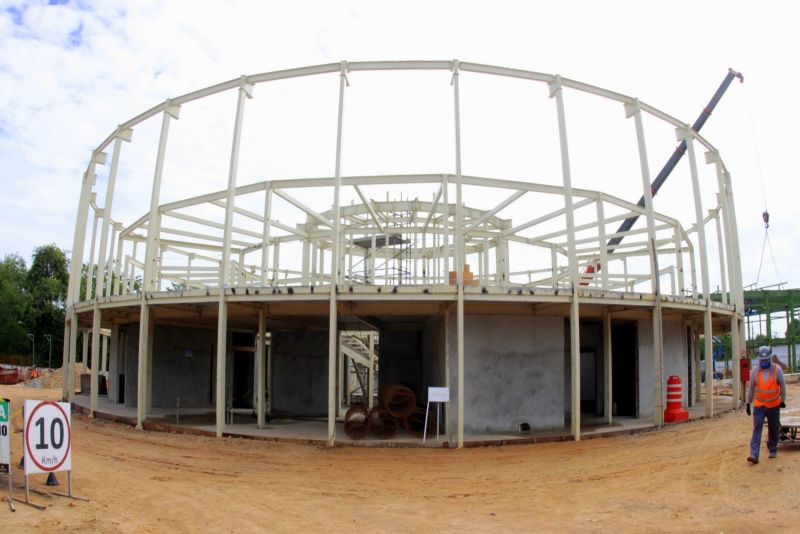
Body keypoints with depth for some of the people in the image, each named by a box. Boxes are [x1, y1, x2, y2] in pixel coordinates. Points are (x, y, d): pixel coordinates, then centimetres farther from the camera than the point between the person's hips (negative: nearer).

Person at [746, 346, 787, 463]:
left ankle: (773, 450, 33)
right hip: (759, 406, 0)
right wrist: (748, 403, 7)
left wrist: (783, 400, 5)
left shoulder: (777, 369, -8)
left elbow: (782, 385, 2)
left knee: (773, 429, 13)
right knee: (757, 429, -8)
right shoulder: (755, 370, -4)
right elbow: (751, 388, 5)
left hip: (774, 406, 0)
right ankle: (754, 455, -13)